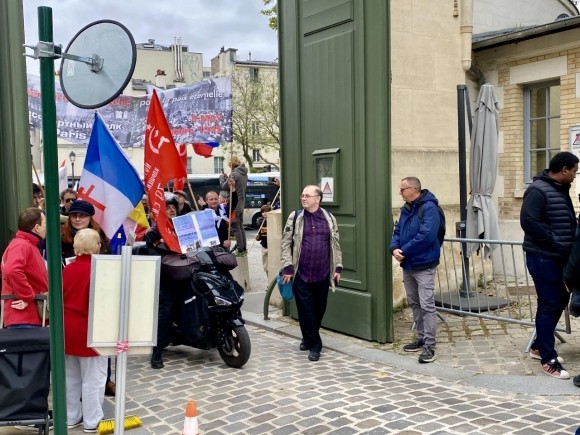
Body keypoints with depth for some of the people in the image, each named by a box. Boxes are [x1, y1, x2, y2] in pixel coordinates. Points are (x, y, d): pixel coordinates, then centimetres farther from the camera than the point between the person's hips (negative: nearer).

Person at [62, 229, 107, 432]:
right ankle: (92, 421, 13)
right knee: (93, 378, 5)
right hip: (89, 330, -6)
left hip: (68, 329, 7)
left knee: (71, 377, 18)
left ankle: (72, 417, 29)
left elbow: (59, 299, 9)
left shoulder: (67, 269, 2)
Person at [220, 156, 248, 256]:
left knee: (236, 227, -4)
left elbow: (224, 186, -13)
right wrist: (227, 178, 9)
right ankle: (243, 249, 21)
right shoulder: (244, 174, 9)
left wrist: (222, 177, 4)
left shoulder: (234, 174, -19)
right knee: (240, 226, 16)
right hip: (241, 203, 9)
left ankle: (240, 250, -2)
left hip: (235, 205, -9)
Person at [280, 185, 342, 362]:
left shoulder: (329, 218, 6)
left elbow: (335, 245, 10)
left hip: (322, 274, 2)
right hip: (301, 274, -2)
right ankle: (314, 344, 10)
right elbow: (286, 244, -1)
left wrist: (338, 267, 6)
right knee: (306, 310, -1)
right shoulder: (295, 217, 1)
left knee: (319, 309, 11)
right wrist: (288, 268, -7)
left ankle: (309, 338, 31)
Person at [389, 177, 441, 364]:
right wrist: (394, 248, -9)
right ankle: (421, 338, 27)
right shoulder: (406, 209, 12)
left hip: (423, 266, -9)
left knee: (426, 305, -7)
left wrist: (404, 251, -19)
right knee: (414, 303, 16)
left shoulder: (429, 208, -16)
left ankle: (429, 346, -3)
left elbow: (426, 236, -25)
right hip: (407, 265, 9)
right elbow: (397, 231, 12)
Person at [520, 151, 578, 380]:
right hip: (543, 257, -9)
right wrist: (555, 242, -22)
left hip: (559, 256, 9)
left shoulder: (560, 190, 14)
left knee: (560, 300, 16)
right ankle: (548, 360, 5)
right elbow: (528, 222, -25)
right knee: (549, 305, -4)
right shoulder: (538, 190, -16)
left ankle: (539, 346, 30)